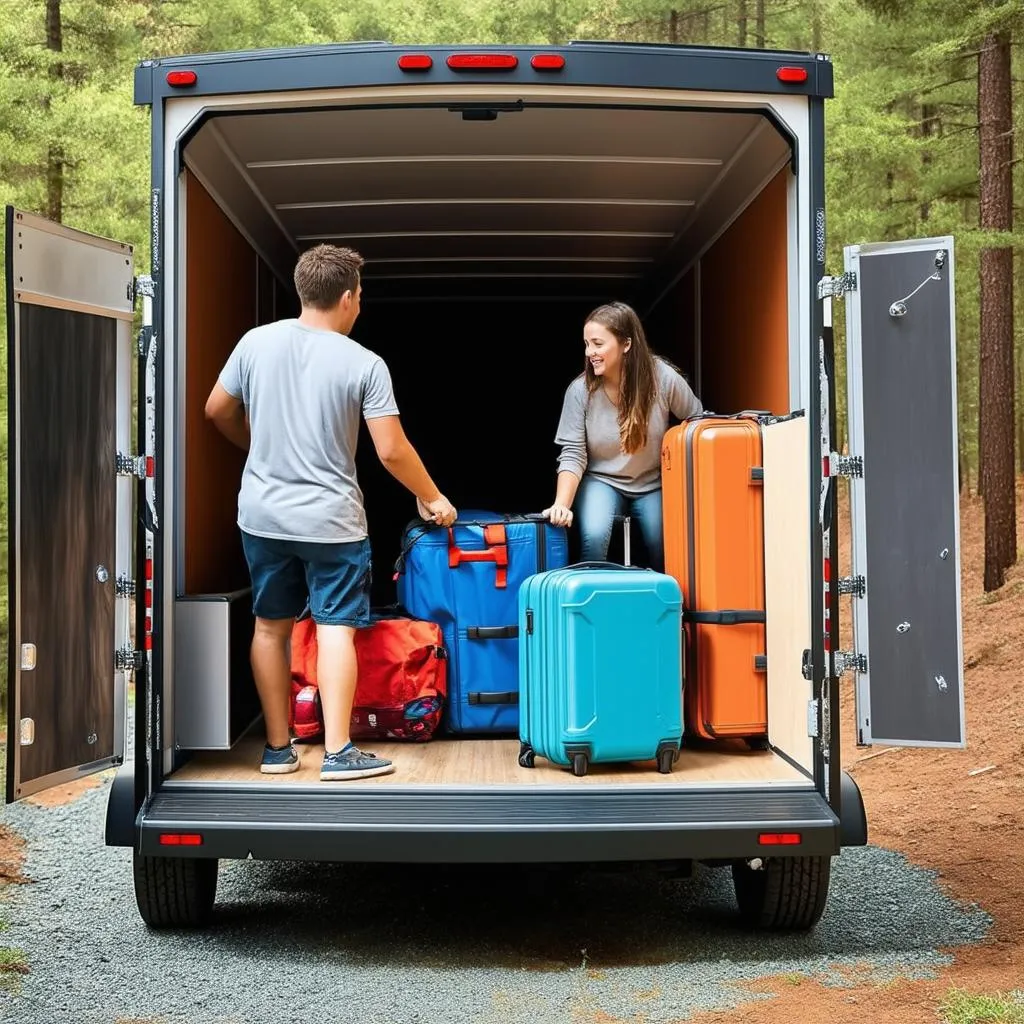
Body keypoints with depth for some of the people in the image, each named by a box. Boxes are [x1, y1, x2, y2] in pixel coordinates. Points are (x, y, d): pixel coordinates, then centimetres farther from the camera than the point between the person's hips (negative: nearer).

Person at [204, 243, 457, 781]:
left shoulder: (257, 342, -1)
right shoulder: (364, 364, -11)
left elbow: (218, 411, 10)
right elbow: (392, 451, -11)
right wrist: (432, 498, 5)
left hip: (263, 514, 4)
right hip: (330, 520, -4)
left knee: (270, 627, 12)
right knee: (335, 629, 1)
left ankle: (277, 747, 19)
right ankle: (338, 752, 1)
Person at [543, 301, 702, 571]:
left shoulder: (663, 378, -16)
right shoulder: (580, 390, -16)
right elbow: (572, 454, -15)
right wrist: (562, 504, -30)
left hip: (652, 483, 1)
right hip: (602, 481, -1)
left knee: (665, 552, -17)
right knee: (593, 537, -29)